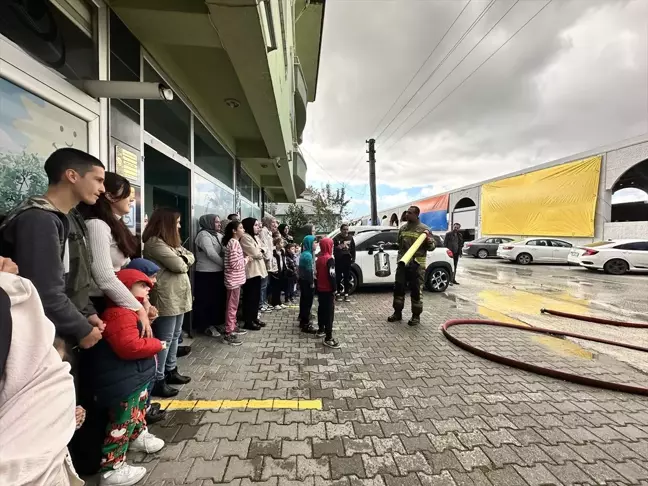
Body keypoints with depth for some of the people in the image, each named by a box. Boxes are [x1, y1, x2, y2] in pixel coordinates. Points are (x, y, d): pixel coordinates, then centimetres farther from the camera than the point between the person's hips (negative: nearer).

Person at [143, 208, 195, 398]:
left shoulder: (171, 241, 16)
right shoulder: (154, 243, -15)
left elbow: (190, 257, 12)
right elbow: (178, 265, -20)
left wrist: (183, 259, -9)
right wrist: (183, 261, 1)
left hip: (179, 296, 10)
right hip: (166, 298, -10)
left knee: (175, 336, 17)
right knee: (164, 339, -2)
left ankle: (170, 371, 31)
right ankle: (157, 380, 10)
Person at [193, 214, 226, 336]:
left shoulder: (218, 235, 15)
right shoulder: (203, 235, -10)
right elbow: (211, 254, -19)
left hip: (218, 272, 8)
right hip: (206, 274, -8)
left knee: (218, 299, 14)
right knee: (206, 300, 2)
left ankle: (216, 322, 28)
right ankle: (204, 326, 15)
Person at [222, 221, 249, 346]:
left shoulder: (234, 242, 12)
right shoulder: (234, 243, -19)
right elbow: (235, 264, -23)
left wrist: (244, 259, 6)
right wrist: (246, 259, -9)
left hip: (236, 279, 10)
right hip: (234, 280, -10)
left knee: (234, 305, 19)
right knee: (232, 306, -2)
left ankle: (233, 327, 32)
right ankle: (228, 334, 6)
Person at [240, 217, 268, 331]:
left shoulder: (255, 237, 18)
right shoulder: (245, 237, -13)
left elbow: (260, 251, 17)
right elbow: (255, 253, -16)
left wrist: (259, 253, -4)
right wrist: (261, 254, 3)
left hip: (257, 270, 9)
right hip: (251, 271, -9)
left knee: (256, 296, 14)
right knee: (250, 297, -3)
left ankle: (254, 317, 24)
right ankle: (248, 321, 6)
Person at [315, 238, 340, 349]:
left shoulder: (319, 258, 8)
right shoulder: (330, 259, -18)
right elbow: (332, 276, -23)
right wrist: (334, 289, -14)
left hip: (320, 289, 9)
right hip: (328, 290, -9)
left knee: (321, 309, 20)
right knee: (329, 313, -7)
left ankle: (321, 330, 33)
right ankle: (328, 338, -6)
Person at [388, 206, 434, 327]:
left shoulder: (424, 229, -4)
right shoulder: (402, 228, 11)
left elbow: (431, 247, -3)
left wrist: (428, 239, -23)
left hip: (417, 265, -5)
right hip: (402, 263, 5)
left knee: (416, 291, 2)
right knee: (398, 288, 9)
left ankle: (416, 316, 14)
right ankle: (397, 313, 21)